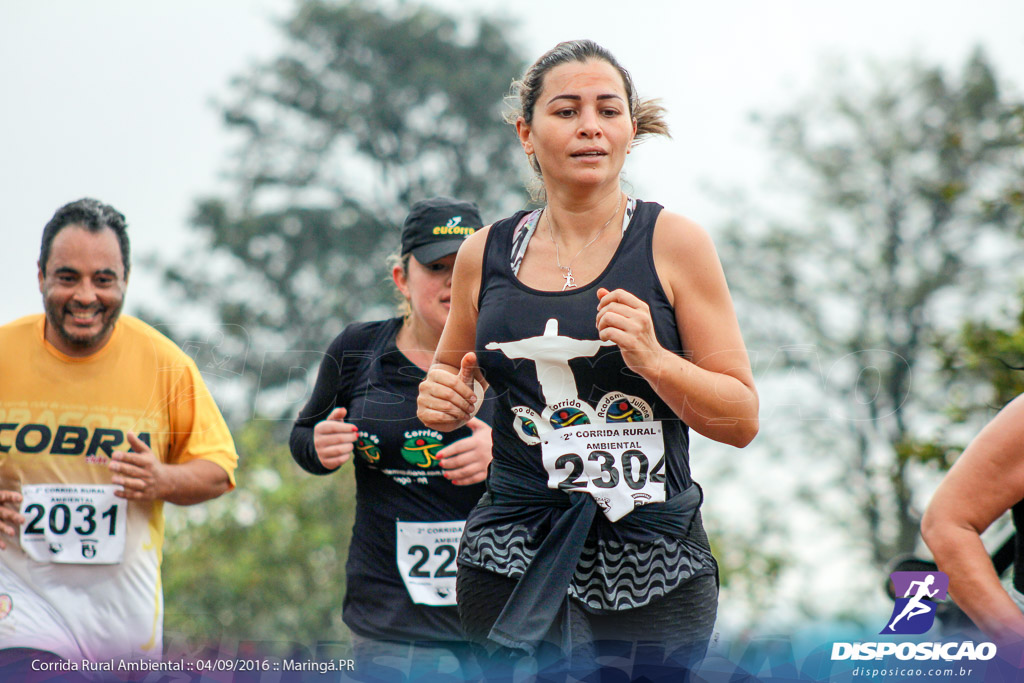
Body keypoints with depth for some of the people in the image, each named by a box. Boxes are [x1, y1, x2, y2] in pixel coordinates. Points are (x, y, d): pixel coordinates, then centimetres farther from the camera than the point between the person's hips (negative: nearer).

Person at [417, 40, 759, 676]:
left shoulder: (674, 243, -1)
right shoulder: (487, 253, 7)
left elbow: (742, 420, -1)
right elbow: (456, 381, 24)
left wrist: (653, 360, -17)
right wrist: (443, 402, 2)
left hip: (650, 561, -2)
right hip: (514, 563, 2)